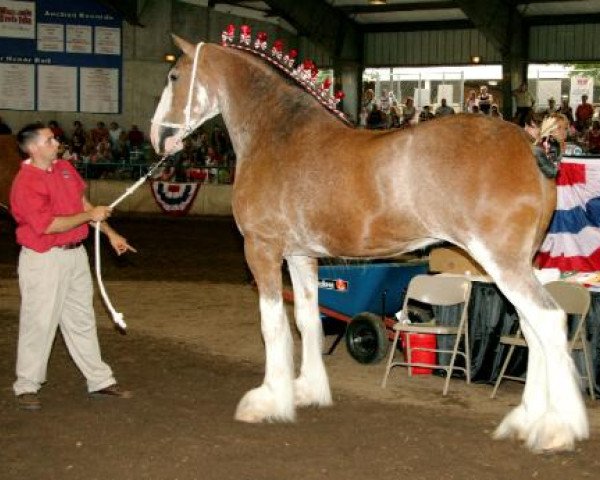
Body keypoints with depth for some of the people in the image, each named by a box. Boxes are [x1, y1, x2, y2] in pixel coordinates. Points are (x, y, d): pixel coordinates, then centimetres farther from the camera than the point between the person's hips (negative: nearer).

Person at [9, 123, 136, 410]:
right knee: (39, 322, -1)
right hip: (43, 259, -8)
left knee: (82, 320, 14)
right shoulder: (25, 183, -18)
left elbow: (83, 204, 17)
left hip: (75, 254, 8)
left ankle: (99, 380, 22)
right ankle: (27, 386, 11)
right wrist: (90, 215, -14)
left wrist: (111, 234, 14)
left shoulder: (65, 168, 8)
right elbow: (50, 225, -22)